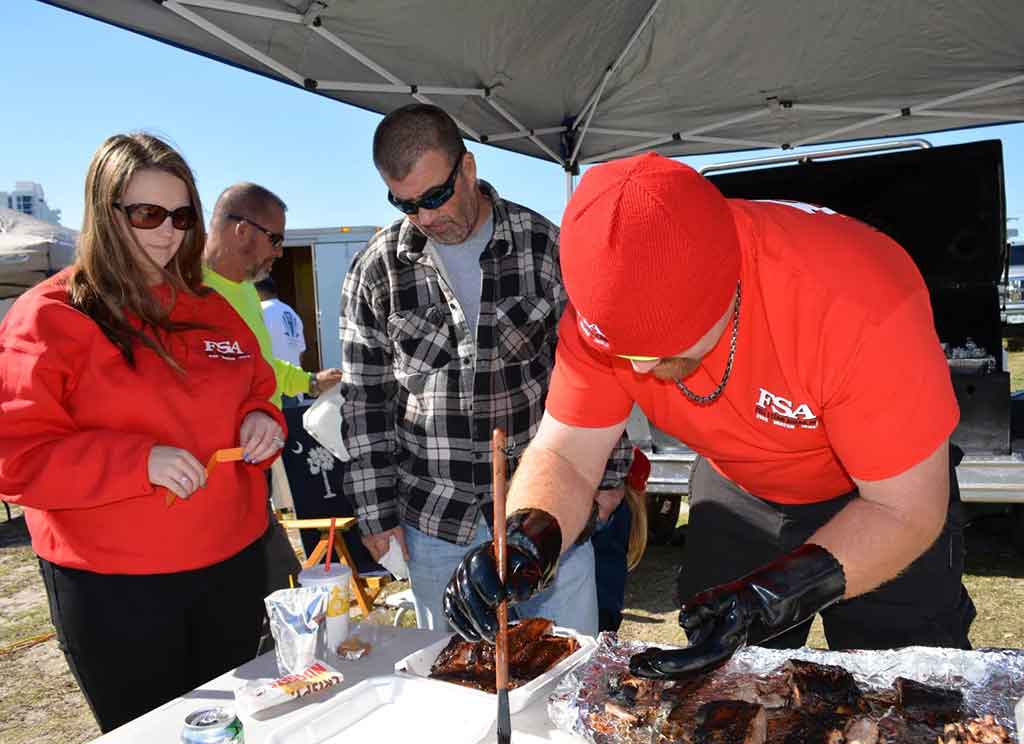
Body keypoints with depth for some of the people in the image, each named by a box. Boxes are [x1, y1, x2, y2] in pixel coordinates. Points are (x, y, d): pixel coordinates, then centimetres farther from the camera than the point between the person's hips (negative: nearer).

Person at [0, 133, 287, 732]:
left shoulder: (212, 310, 8)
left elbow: (255, 393, 19)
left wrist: (263, 424, -5)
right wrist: (140, 461, -24)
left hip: (232, 564, 5)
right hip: (114, 587, -5)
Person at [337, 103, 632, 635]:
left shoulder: (544, 246, -6)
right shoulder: (375, 270, -3)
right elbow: (365, 402, 2)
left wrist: (606, 472, 3)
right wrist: (378, 513, 1)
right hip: (435, 525, 1)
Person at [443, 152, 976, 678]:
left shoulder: (856, 300, -39)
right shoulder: (606, 306, -26)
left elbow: (908, 511, -30)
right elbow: (563, 456, -19)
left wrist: (771, 597, -42)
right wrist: (527, 538, -40)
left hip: (877, 497, -2)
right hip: (739, 491, 3)